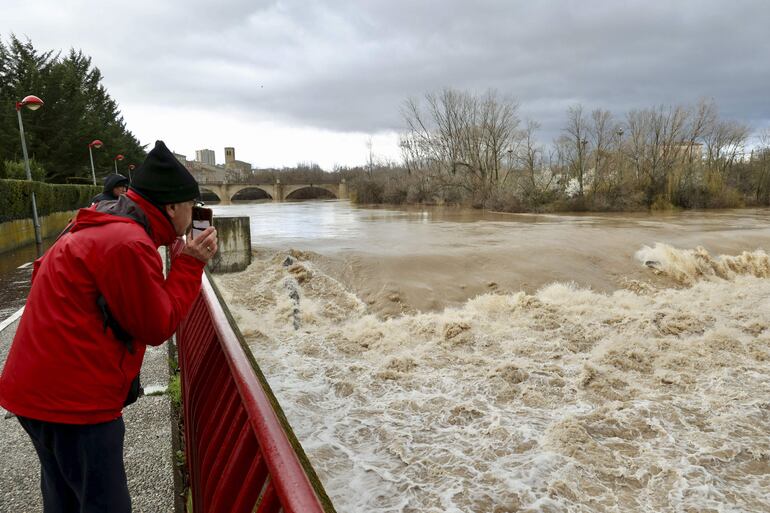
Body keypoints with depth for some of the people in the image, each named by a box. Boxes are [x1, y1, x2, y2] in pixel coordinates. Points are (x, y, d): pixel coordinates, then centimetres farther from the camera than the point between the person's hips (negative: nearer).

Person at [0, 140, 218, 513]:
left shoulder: (99, 229, 11)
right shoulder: (129, 243, -22)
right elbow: (157, 327, -16)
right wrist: (191, 263, -10)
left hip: (42, 386, 10)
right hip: (73, 397, -10)